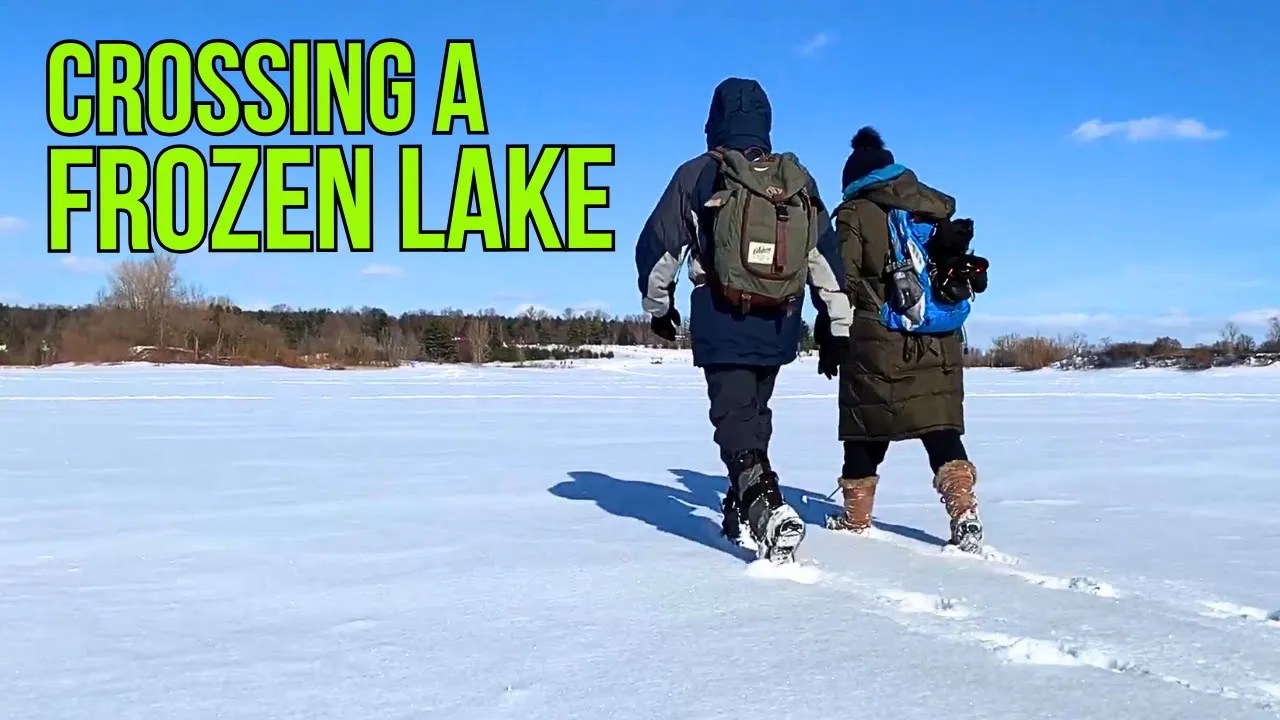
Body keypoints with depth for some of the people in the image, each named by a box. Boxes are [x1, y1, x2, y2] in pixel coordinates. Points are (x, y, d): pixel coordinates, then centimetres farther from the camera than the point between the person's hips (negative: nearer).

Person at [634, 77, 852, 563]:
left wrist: (657, 306, 16)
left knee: (734, 417, -3)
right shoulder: (798, 180, 6)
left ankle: (765, 505, -26)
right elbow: (826, 254, 6)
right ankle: (743, 513, 27)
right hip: (780, 326, 4)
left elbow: (656, 246, 0)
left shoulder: (698, 176, -3)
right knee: (754, 413, 19)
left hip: (722, 323, -4)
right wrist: (839, 324, 11)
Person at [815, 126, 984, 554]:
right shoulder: (937, 210, 14)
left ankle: (856, 516, 17)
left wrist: (829, 343, -1)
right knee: (941, 429, 5)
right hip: (939, 344, 4)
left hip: (876, 344, -4)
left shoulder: (856, 213, -1)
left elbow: (841, 284, -7)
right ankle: (964, 514, -8)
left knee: (865, 430, 9)